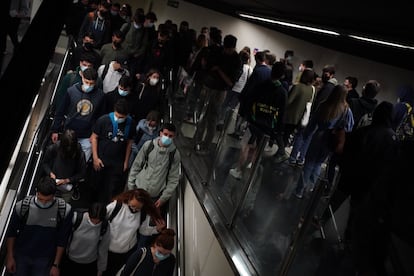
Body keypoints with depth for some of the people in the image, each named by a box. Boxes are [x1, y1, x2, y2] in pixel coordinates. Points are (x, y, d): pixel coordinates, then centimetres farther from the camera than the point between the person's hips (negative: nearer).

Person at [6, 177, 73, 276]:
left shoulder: (64, 210, -22)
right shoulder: (22, 206, -21)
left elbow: (62, 240, -11)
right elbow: (11, 232, -4)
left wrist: (56, 265, -6)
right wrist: (10, 257, 1)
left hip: (45, 259, -1)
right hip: (21, 256, 1)